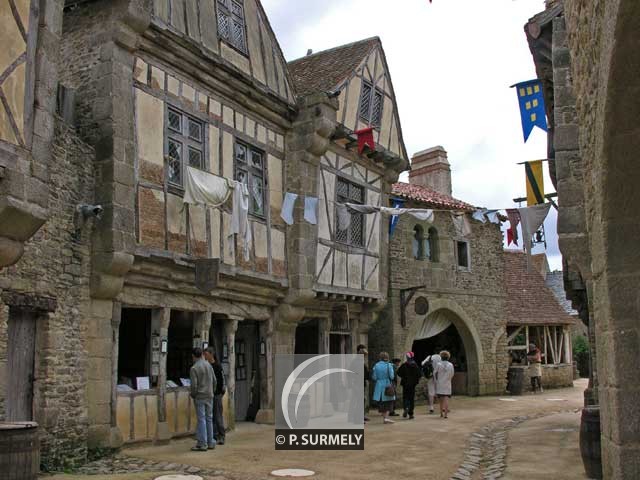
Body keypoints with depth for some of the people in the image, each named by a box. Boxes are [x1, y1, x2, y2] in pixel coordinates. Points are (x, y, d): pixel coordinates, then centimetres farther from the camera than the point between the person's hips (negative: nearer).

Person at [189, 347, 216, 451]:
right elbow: (214, 380, 8)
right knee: (209, 419, 11)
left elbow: (194, 385, -16)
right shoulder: (208, 365, 4)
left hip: (200, 397, -5)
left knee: (201, 420, -3)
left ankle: (202, 444, -1)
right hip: (209, 396, 5)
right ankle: (210, 442, 15)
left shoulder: (194, 368, -13)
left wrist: (193, 395, 2)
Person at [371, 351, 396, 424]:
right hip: (388, 386, -2)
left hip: (379, 386, 2)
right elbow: (392, 376, -11)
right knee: (388, 402, 4)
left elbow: (374, 377, -2)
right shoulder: (389, 365, -8)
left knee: (381, 402, 11)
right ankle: (386, 417, -8)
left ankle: (384, 417, 13)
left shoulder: (376, 366, -2)